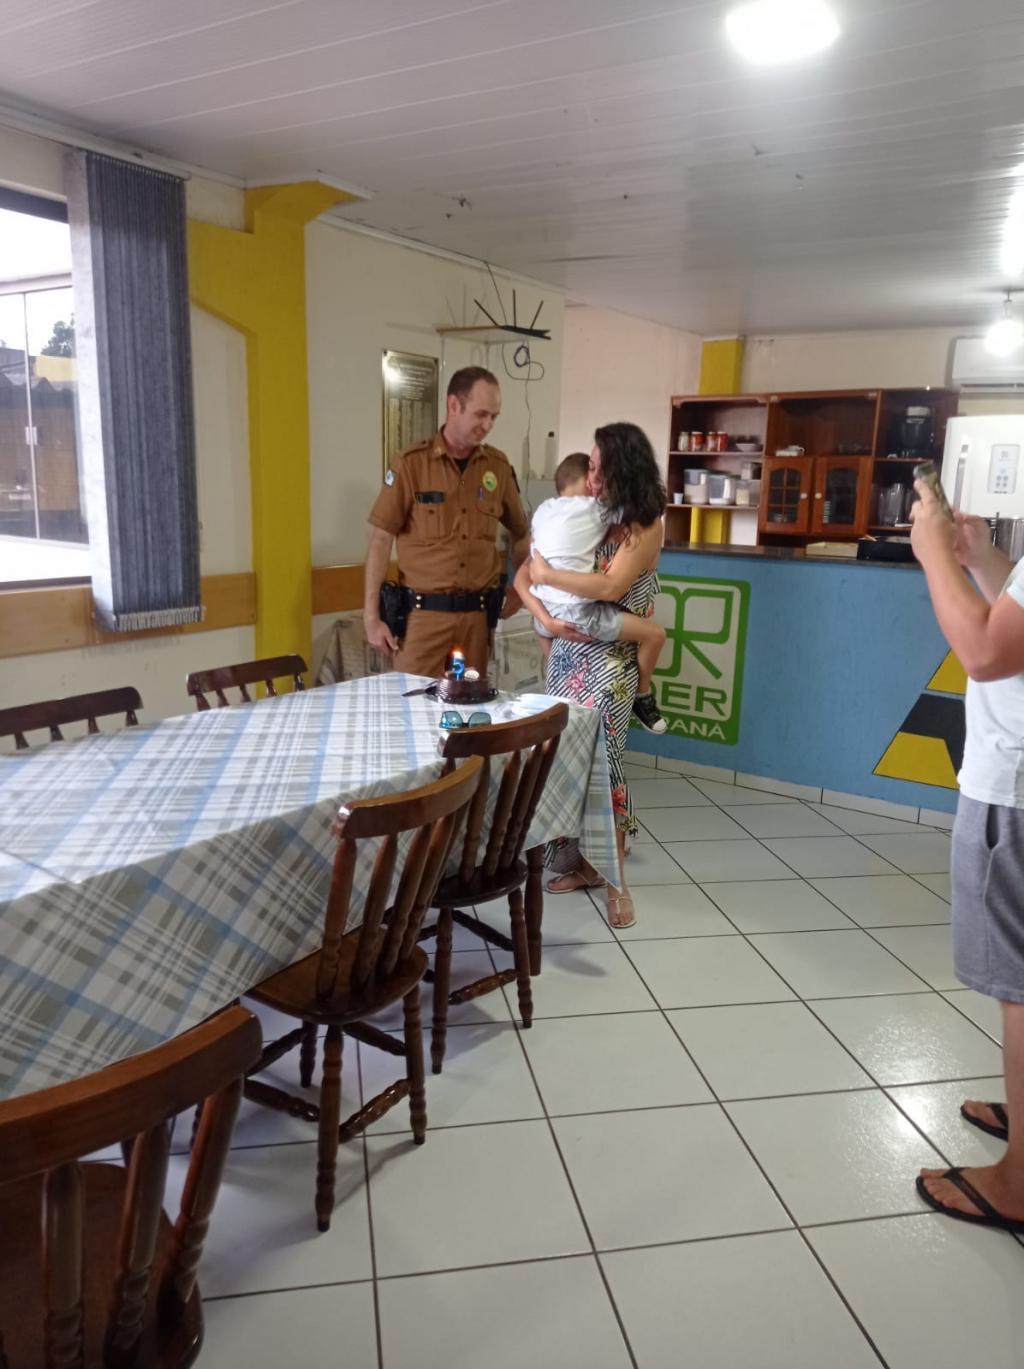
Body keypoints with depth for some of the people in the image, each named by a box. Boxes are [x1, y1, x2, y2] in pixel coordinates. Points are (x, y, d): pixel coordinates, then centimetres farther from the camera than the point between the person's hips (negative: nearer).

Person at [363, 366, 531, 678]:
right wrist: (370, 616, -7)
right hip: (423, 612, -3)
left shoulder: (498, 465, 6)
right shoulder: (411, 463, -5)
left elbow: (521, 533, 20)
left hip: (478, 614, 3)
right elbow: (381, 541, -4)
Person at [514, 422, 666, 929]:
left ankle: (615, 876, 6)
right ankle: (582, 860, 20)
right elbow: (522, 576, 6)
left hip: (611, 655, -5)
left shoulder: (646, 524, -7)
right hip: (566, 648, 5)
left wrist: (547, 574, -12)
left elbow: (609, 587, -22)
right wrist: (547, 618, -11)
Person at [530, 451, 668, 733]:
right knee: (655, 633, 0)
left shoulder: (544, 509, 13)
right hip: (577, 613, -7)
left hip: (543, 612, 8)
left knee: (542, 628, 44)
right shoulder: (594, 509, -5)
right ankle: (642, 698, 18)